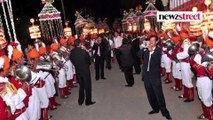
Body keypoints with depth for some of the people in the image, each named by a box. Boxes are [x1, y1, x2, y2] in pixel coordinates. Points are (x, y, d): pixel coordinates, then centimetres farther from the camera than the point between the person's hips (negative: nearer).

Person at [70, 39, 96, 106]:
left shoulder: (72, 52, -8)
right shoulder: (83, 51, -23)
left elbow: (71, 60, 2)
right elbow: (89, 59, -10)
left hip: (78, 70, 6)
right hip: (85, 70, -5)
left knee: (81, 85, 21)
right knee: (87, 86, 9)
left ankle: (80, 101, 27)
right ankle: (88, 101, 18)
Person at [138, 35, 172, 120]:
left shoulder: (158, 50, -3)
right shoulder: (146, 49, 11)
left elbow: (157, 60, -17)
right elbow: (139, 55, 1)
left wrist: (151, 51, -16)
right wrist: (143, 48, -9)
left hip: (155, 75, -5)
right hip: (146, 74, 5)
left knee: (159, 94, -4)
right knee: (150, 93, 12)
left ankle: (164, 111, 7)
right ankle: (155, 108, 28)